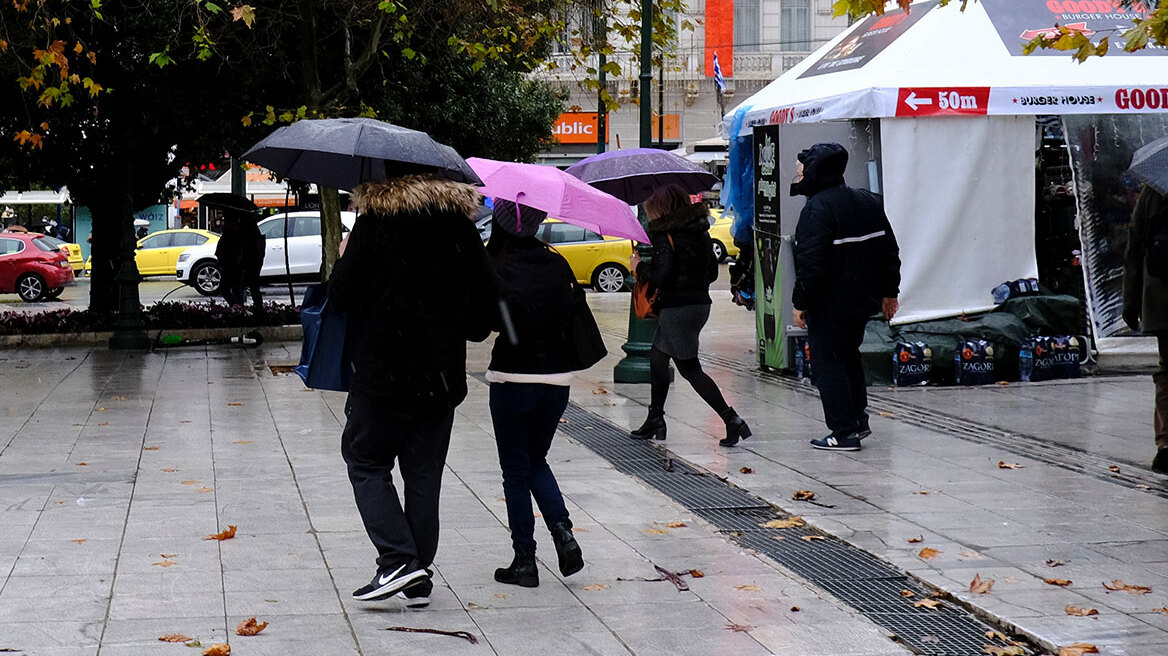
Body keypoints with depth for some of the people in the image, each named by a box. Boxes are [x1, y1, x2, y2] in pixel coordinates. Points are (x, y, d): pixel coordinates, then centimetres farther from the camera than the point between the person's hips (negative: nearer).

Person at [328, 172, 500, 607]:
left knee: (366, 463, 8)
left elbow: (341, 296, -8)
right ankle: (418, 580, 12)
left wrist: (345, 259, 11)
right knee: (424, 474, 10)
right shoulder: (460, 229, 3)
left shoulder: (373, 225, -9)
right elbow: (489, 298, 4)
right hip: (442, 376, 4)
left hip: (382, 374, -4)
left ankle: (397, 561, -7)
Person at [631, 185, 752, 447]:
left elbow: (661, 277, -19)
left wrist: (640, 266, -2)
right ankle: (655, 420, 30)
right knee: (657, 357, 22)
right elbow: (712, 272, 13)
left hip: (676, 307, -9)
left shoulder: (665, 235, -14)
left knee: (690, 369, -3)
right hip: (701, 304, 9)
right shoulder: (700, 231, 10)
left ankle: (732, 420, -10)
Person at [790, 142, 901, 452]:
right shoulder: (869, 202, 9)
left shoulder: (817, 209, -18)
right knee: (849, 357, 23)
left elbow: (812, 264, -22)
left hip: (829, 306, -9)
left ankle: (844, 432, 0)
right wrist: (888, 292, 21)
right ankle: (859, 419, 27)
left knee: (829, 366, -1)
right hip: (863, 300, 9)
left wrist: (801, 302, -14)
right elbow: (889, 251, 14)